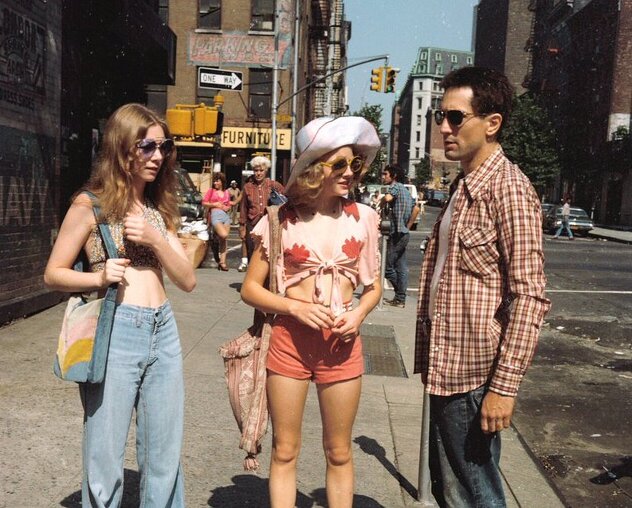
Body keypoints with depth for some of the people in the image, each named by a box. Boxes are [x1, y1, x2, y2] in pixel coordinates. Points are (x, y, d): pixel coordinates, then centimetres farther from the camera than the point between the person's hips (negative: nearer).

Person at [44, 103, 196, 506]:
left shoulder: (159, 209, 14)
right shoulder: (91, 204, -1)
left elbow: (188, 280, 8)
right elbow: (53, 274, 2)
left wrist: (156, 238, -8)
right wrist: (99, 277, -16)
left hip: (164, 332, 5)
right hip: (114, 332, -5)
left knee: (164, 458, 11)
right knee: (105, 461, 3)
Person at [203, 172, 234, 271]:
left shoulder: (226, 192, 17)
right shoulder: (211, 190, 7)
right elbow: (204, 203, 5)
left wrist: (227, 208, 2)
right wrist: (214, 204, -7)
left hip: (225, 215, 4)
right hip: (215, 214, -4)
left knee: (224, 240, -2)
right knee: (223, 235, -24)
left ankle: (222, 262, -1)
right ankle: (216, 234, 11)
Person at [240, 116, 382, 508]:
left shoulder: (362, 218, 1)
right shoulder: (282, 220, -4)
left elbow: (373, 286, 11)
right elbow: (250, 289, 0)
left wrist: (358, 314, -10)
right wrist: (296, 307, -15)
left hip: (342, 342, 1)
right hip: (289, 339, -1)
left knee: (339, 452, 13)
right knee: (285, 451, 11)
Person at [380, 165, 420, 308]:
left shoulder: (395, 186, -8)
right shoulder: (405, 190, 20)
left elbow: (388, 198, -30)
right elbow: (416, 209, 25)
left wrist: (380, 204, -9)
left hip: (397, 233, -10)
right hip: (404, 233, 10)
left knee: (388, 266, -4)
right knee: (401, 268, 10)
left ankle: (400, 298, 2)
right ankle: (400, 298, 13)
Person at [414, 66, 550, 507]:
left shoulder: (508, 189, -15)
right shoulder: (463, 187, 13)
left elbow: (530, 296, -20)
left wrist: (505, 385, -22)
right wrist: (430, 358, 16)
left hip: (474, 376, -9)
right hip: (447, 370, 9)